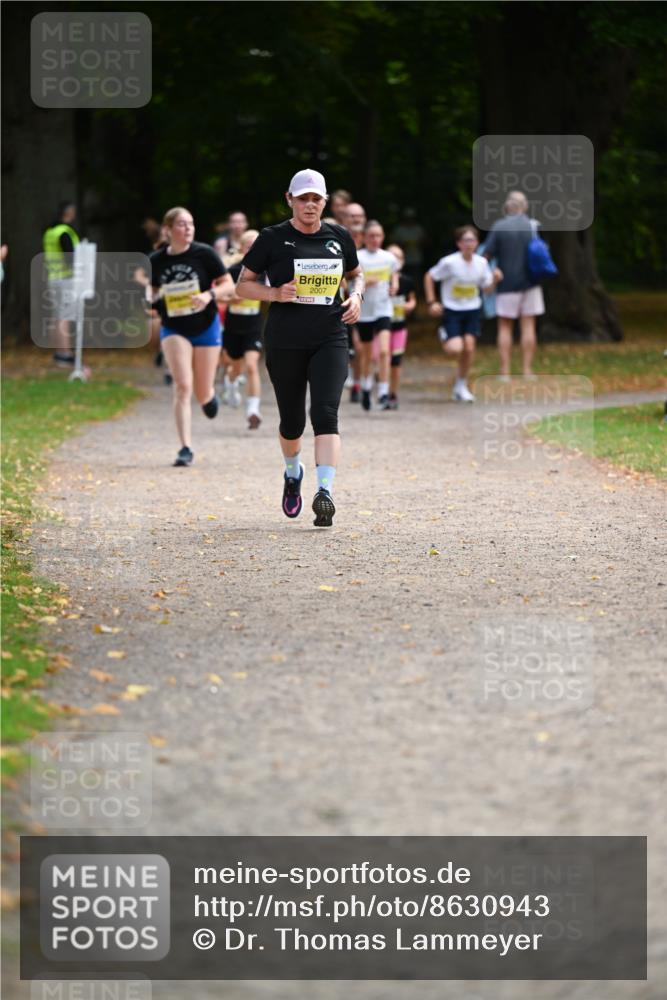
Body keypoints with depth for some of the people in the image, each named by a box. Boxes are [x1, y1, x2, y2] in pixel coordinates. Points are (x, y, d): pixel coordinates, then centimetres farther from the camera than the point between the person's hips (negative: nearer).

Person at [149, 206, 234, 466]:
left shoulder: (204, 254, -10)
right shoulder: (156, 261, -4)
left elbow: (229, 285, -7)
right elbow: (153, 290, 13)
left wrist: (209, 294, -25)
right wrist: (151, 300, -10)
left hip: (205, 327, 0)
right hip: (174, 330, 0)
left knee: (203, 395, 7)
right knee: (182, 386, -16)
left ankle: (209, 394, 47)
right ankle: (186, 448, -15)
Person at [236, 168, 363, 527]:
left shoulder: (339, 237, 8)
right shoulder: (273, 238, -1)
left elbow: (355, 274, 25)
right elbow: (243, 285, 3)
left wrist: (355, 295, 3)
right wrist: (275, 293, -15)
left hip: (330, 340, 1)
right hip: (284, 344, -1)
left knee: (325, 414, -16)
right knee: (292, 420, 9)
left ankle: (325, 493, -25)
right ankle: (292, 472, 41)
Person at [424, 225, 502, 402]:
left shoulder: (481, 263, -2)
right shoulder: (449, 262, -15)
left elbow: (486, 288, 10)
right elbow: (429, 277, -4)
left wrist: (495, 279, -11)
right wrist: (431, 302, -10)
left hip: (473, 310, 4)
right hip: (452, 310, -3)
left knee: (469, 347, -6)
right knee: (455, 350, -16)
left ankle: (461, 387, 11)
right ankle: (444, 336, 22)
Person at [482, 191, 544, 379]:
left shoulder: (499, 227, -9)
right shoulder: (533, 226, -1)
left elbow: (487, 254, -9)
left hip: (507, 284, -2)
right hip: (530, 282, 2)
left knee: (505, 328, 4)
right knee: (528, 326, 6)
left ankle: (505, 372, 1)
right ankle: (527, 370, 5)